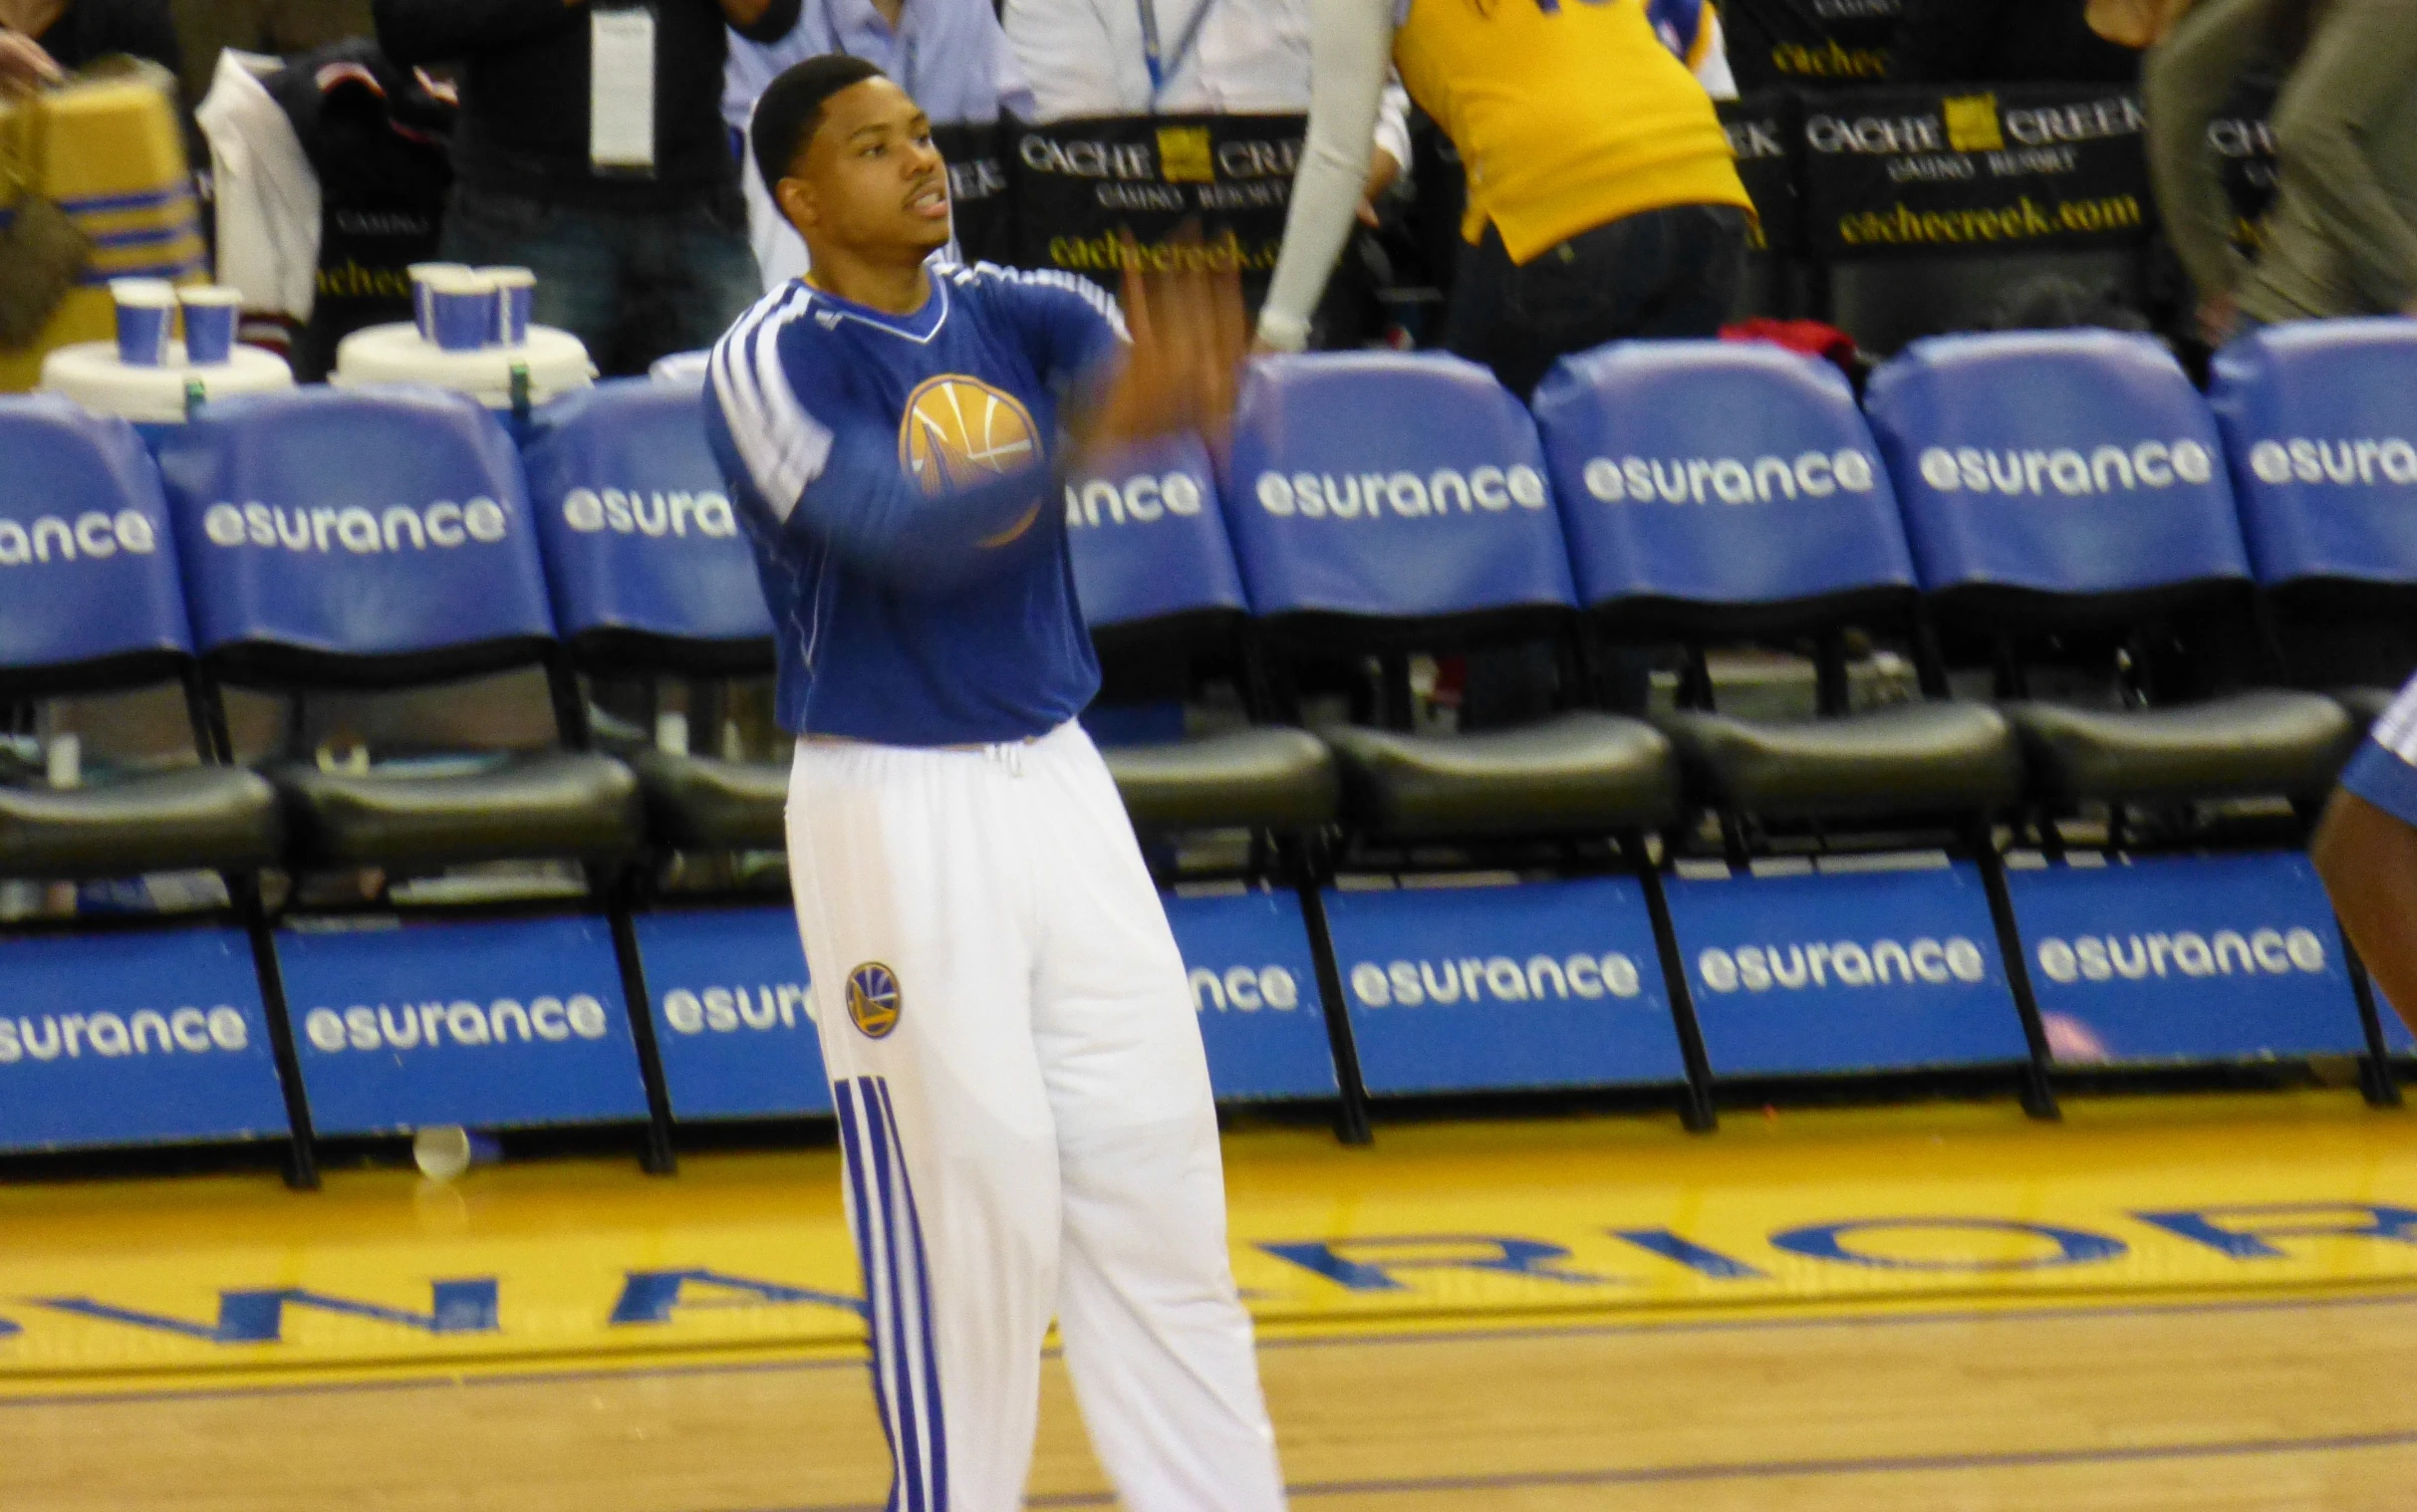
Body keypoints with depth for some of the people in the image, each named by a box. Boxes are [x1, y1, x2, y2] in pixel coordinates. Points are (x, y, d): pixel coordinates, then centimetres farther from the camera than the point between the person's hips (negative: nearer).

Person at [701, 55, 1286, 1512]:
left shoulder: (1016, 311, 7)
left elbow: (1136, 360, -13)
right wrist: (1086, 438, -40)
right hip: (889, 806, -5)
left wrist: (1188, 370, -37)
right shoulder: (773, 362, -10)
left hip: (1056, 781, 5)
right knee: (968, 1207, -4)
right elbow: (901, 528, -26)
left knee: (1158, 1175, 6)